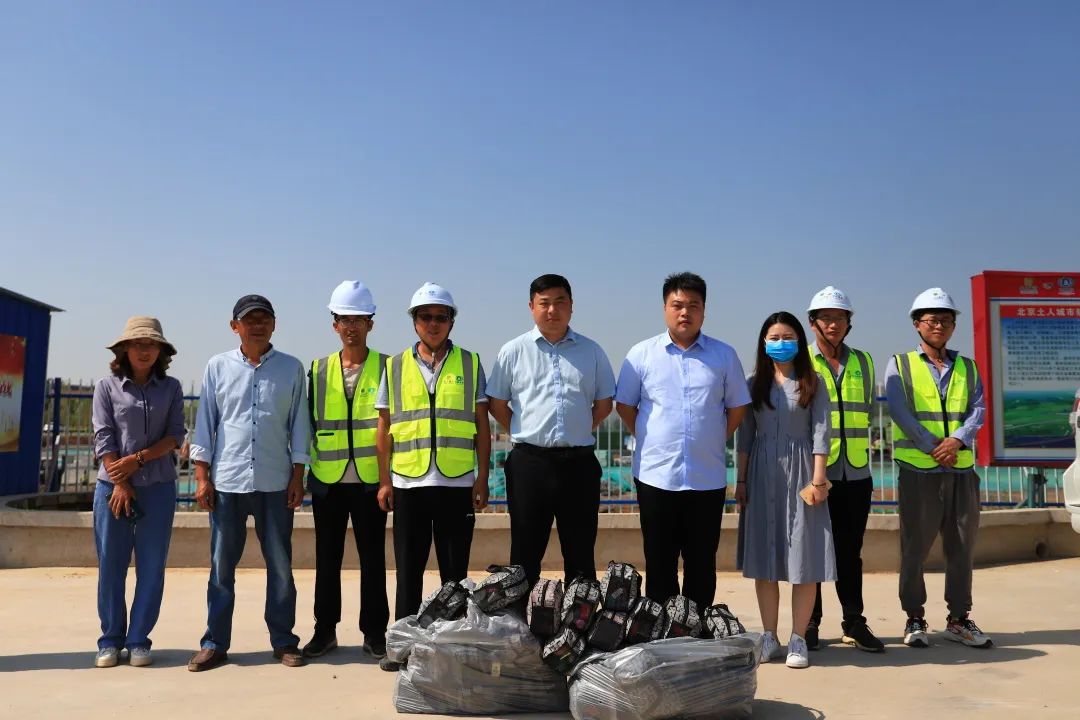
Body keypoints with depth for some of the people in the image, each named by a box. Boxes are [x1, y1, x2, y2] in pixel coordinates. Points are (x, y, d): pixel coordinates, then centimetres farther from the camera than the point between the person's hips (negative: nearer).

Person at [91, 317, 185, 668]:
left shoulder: (170, 388, 5)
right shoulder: (107, 386, 3)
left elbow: (175, 436, 1)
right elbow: (104, 439, -2)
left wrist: (138, 459, -10)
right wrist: (120, 484, -9)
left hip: (159, 486, 1)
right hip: (113, 485, 0)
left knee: (151, 567, 3)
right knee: (110, 565, 4)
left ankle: (139, 640, 13)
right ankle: (111, 640, 16)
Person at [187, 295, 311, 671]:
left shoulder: (292, 368, 4)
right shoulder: (218, 366, 5)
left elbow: (298, 425, 5)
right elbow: (205, 423, 6)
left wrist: (298, 476, 1)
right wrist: (202, 476, 1)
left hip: (276, 483, 0)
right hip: (227, 482, 0)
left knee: (280, 565, 7)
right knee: (221, 566, 7)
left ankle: (283, 641, 18)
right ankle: (215, 644, 18)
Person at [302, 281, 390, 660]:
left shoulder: (386, 367, 2)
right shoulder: (318, 370, 9)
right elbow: (308, 423, 13)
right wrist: (305, 470, 7)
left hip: (370, 479, -2)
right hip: (327, 479, 2)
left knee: (372, 558, 5)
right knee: (327, 558, 10)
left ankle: (374, 632, 17)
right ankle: (325, 630, 23)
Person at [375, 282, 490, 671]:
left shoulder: (470, 364, 5)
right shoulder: (395, 367, 7)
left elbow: (482, 426, 6)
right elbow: (384, 428, 8)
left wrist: (482, 479, 1)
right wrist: (384, 481, 3)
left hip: (457, 483, -1)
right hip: (408, 483, 1)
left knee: (455, 569, 7)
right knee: (408, 569, 8)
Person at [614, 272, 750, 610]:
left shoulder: (724, 355, 5)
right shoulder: (642, 354, 2)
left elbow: (737, 407, 12)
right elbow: (624, 405, 8)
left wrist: (715, 442, 7)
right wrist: (649, 441, 6)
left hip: (708, 478, 1)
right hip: (656, 476, -1)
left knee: (702, 565, 10)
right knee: (659, 565, 8)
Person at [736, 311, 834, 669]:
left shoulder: (813, 383, 4)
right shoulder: (754, 384, 9)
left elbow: (820, 433, -2)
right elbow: (745, 435, 8)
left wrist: (818, 479, -10)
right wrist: (741, 480, 4)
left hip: (800, 471, -2)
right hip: (762, 473, 2)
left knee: (804, 558, -2)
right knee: (763, 558, 5)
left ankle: (798, 639, 9)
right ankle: (769, 637, 15)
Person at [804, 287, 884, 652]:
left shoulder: (862, 362, 13)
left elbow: (868, 410, 22)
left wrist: (860, 443, 14)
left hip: (856, 473, 4)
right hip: (815, 471, -3)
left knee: (850, 550, 10)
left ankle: (854, 622, 19)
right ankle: (809, 623, 13)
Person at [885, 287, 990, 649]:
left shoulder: (967, 368, 15)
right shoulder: (900, 365, 3)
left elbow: (978, 410, 3)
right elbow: (900, 412, -8)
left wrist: (957, 439, -15)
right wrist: (935, 448, -14)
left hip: (962, 469, 4)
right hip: (918, 470, -4)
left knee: (962, 546, 9)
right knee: (915, 546, 1)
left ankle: (959, 619, 21)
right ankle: (915, 619, 12)